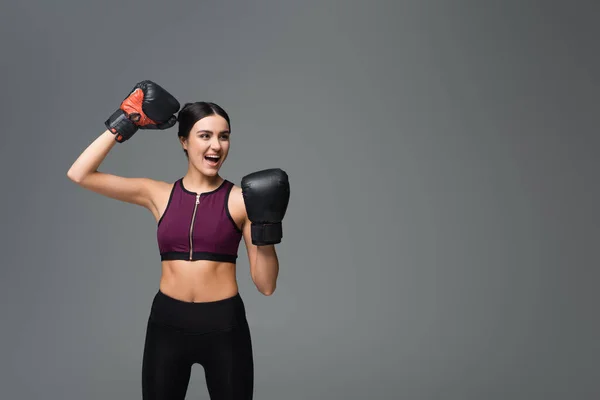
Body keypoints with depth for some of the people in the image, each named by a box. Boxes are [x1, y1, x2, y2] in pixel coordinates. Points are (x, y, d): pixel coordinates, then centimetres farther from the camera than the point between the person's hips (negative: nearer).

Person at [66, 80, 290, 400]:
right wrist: (123, 125, -2)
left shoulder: (240, 199, -3)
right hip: (167, 323, 2)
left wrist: (266, 228, -17)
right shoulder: (158, 194, 2)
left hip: (224, 325, -1)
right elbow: (79, 174, -4)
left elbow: (266, 285, -3)